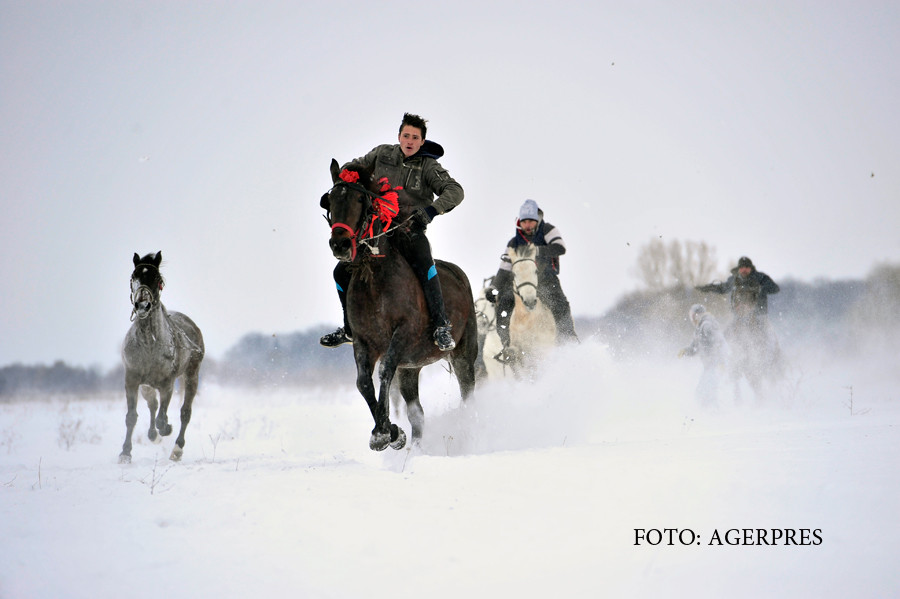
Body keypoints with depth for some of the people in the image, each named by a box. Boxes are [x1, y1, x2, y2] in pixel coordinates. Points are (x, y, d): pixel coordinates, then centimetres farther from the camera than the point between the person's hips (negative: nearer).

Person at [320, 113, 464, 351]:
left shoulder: (428, 166, -5)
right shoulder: (382, 154, 5)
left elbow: (455, 191, -16)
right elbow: (353, 169, 18)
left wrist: (431, 210, -32)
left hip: (411, 231, -4)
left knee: (423, 265, -34)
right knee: (343, 271, -2)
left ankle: (441, 326, -29)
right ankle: (351, 329, 17)